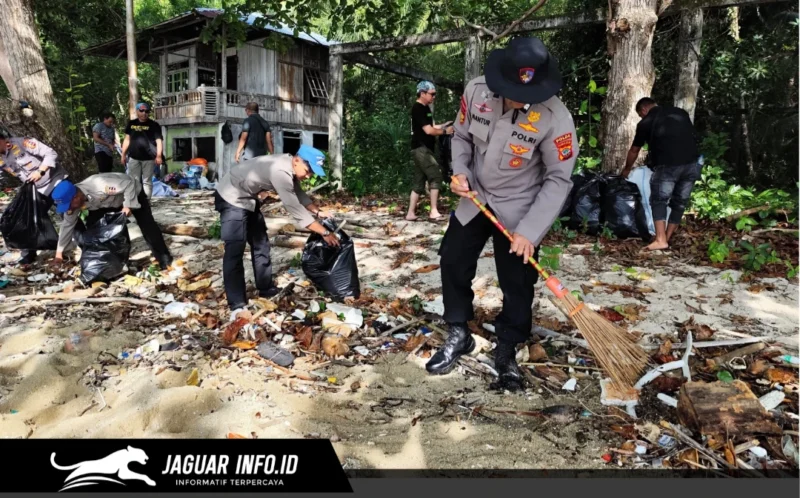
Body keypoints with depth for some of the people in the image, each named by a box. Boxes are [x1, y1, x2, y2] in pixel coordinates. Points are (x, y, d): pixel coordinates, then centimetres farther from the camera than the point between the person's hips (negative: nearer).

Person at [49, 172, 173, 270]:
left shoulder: (99, 185, -45)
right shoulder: (74, 201, -20)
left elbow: (129, 183, -37)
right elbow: (68, 225, -6)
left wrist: (127, 206, -35)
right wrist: (59, 253, -3)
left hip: (132, 193, -6)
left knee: (147, 226, -15)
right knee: (92, 227, -4)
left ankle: (165, 260, -9)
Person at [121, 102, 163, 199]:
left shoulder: (154, 125, -1)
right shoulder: (131, 124, 11)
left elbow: (159, 141, -8)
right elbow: (127, 139, 16)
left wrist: (159, 156, -18)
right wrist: (123, 154, 13)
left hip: (149, 158, -4)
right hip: (133, 157, 4)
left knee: (147, 181, 2)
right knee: (134, 181, 7)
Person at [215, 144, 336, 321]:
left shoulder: (289, 166, -3)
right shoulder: (281, 171, -33)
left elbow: (299, 194, 14)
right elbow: (295, 208, -30)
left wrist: (317, 211, 2)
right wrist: (324, 233, -26)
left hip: (248, 199, 10)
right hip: (231, 198, -10)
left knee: (260, 243, 15)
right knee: (235, 250, -14)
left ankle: (266, 289, 27)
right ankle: (237, 306, -13)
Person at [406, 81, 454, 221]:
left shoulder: (425, 108, 18)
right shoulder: (418, 108, -12)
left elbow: (430, 127, 22)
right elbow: (428, 130, -18)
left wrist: (443, 126, 6)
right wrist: (445, 131, -7)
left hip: (423, 149, 10)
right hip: (421, 148, -10)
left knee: (419, 182, 9)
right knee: (435, 175, -14)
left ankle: (411, 213, 11)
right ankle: (434, 211, -15)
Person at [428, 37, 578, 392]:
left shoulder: (555, 117, -25)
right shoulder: (476, 91, -14)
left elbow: (559, 180, -18)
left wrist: (529, 230, -22)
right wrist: (460, 171, -15)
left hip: (519, 210, -3)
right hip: (475, 198, 4)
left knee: (517, 285, 2)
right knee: (452, 263, 10)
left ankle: (506, 353, 25)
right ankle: (458, 336, 32)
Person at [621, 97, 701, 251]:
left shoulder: (646, 122, 9)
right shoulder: (680, 112, 21)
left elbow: (634, 150, 20)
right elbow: (694, 136, 24)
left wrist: (627, 169, 35)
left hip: (668, 165, -5)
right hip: (693, 163, 5)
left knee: (659, 200, 5)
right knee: (679, 202, 13)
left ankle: (660, 240, -6)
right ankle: (667, 238, 20)